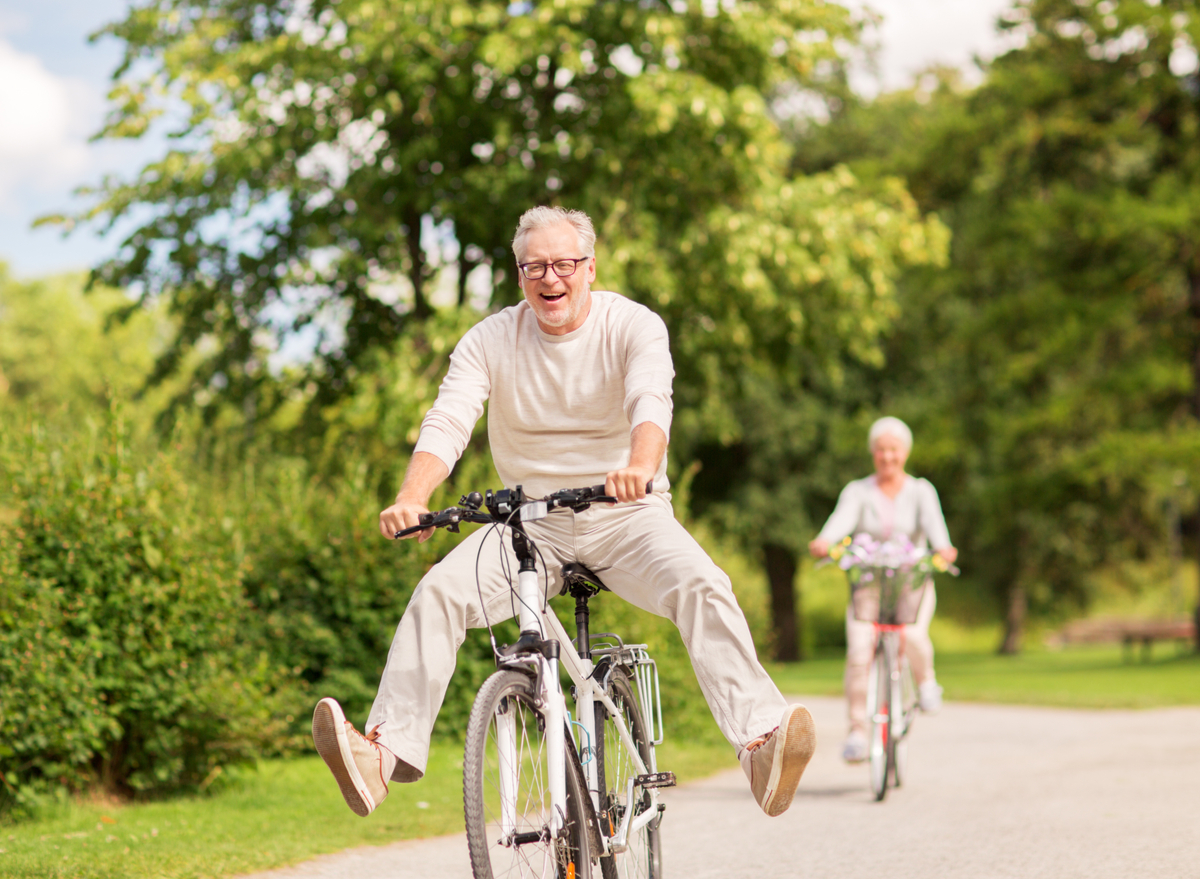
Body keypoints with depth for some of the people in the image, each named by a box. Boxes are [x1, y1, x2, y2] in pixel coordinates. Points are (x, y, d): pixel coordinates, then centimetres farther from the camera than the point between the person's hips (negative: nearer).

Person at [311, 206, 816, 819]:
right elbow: (447, 422, -15)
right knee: (439, 591, -22)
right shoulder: (490, 341, -1)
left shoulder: (634, 327, -7)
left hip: (626, 515, -2)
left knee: (703, 586, -29)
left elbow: (651, 402, -27)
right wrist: (411, 500, -36)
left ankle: (760, 739, -39)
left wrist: (640, 466, -51)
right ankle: (386, 750, -27)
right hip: (531, 520, 2)